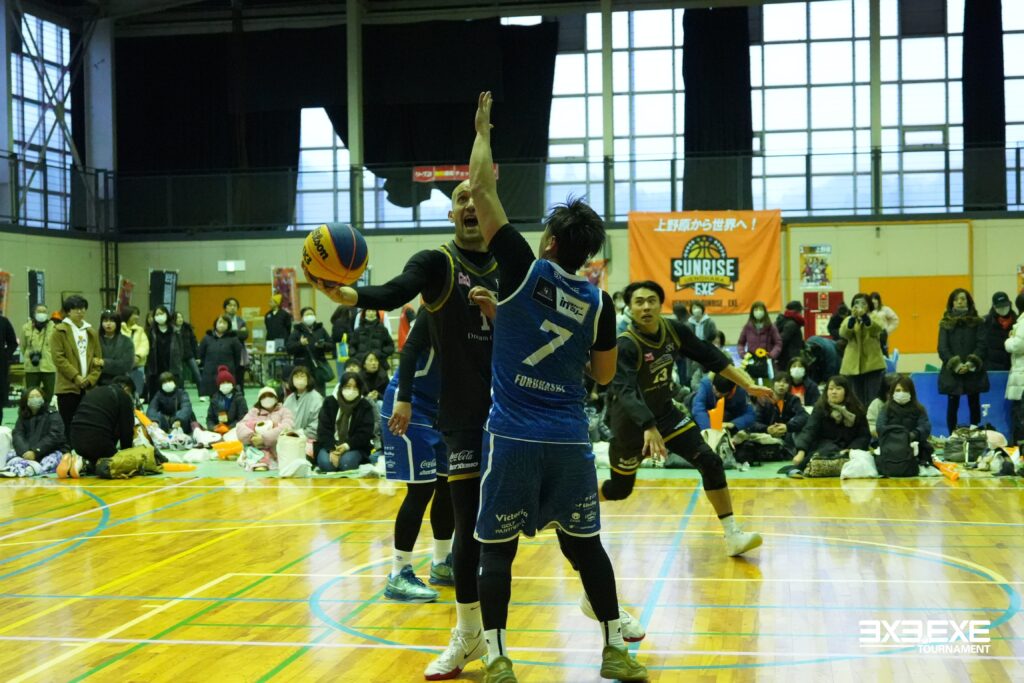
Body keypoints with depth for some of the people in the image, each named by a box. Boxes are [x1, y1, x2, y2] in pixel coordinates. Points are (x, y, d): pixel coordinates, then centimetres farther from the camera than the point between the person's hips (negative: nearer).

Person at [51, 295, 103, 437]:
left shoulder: (91, 332, 15)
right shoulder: (60, 331, 0)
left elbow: (98, 358, 11)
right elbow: (58, 358, -9)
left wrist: (91, 379, -4)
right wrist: (76, 376, -14)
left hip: (89, 387, 4)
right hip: (68, 386, -4)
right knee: (68, 426, -3)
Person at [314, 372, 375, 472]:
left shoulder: (365, 406, 3)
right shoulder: (329, 402, 5)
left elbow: (365, 433, -4)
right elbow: (323, 430, -2)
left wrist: (348, 445, -20)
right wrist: (332, 449, -19)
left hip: (354, 448, -1)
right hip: (329, 445, 1)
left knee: (346, 462, -35)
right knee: (326, 462, -32)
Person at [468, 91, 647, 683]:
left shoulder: (524, 271, -6)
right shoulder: (598, 304, 1)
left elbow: (482, 190, -3)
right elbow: (605, 374, 14)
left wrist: (483, 130, 11)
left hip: (514, 437, -3)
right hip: (571, 440, 3)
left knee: (497, 549, 6)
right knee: (585, 544, 14)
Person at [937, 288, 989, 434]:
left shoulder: (978, 323, 5)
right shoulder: (946, 324, 6)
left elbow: (982, 345, -2)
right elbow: (942, 348, -1)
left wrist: (971, 363, -15)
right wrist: (955, 364, -14)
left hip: (974, 372, 0)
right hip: (952, 372, 0)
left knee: (974, 405, 4)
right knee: (952, 406, 0)